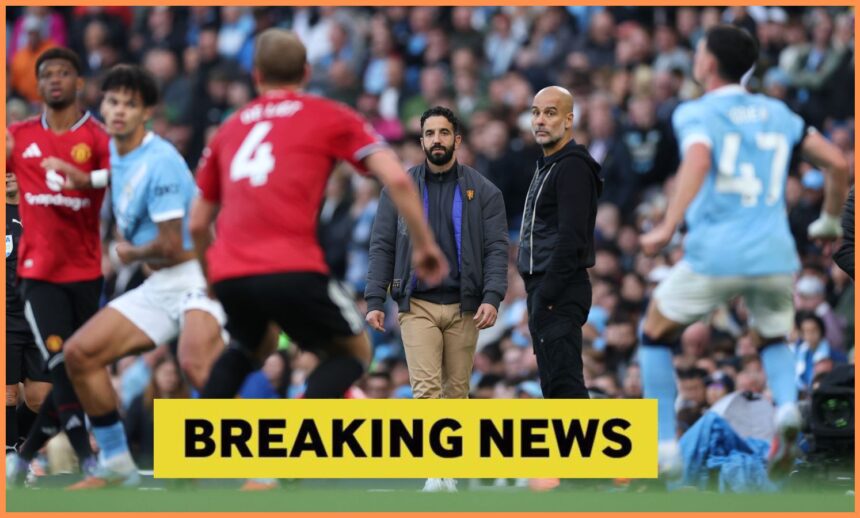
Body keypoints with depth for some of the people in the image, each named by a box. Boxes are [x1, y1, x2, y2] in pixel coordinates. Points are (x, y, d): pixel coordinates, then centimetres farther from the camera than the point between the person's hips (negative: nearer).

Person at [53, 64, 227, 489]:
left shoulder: (159, 161, -17)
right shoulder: (115, 151, 9)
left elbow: (171, 245, -18)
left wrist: (130, 254, 0)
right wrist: (85, 181, 22)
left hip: (195, 275, -9)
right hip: (158, 286, 9)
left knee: (195, 363, -35)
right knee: (79, 354, 2)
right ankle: (116, 465, 13)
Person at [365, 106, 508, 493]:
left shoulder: (482, 191, 4)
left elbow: (496, 248, -1)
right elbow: (382, 246, 4)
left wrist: (492, 297, -14)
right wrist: (375, 300, -4)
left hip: (463, 307, 1)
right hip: (417, 305, -1)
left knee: (456, 391, 6)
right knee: (425, 388, -13)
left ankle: (450, 468, 16)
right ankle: (435, 474, -20)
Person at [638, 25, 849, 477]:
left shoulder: (696, 113, 0)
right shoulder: (777, 113, 15)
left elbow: (698, 161, -21)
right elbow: (838, 163, 15)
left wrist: (667, 228, -26)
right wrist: (829, 222, 29)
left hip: (714, 254, -4)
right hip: (775, 255, 4)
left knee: (656, 334, 18)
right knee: (773, 341, 28)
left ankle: (664, 447, 9)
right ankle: (787, 405, -6)